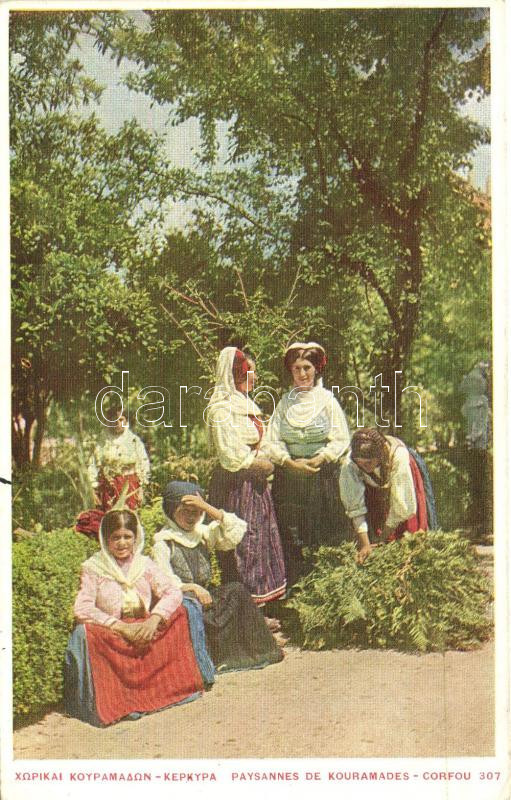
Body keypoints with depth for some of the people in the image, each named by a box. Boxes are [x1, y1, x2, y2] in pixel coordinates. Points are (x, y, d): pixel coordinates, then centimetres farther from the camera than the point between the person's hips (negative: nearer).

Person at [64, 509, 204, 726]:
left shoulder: (145, 564, 9)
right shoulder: (93, 567, -1)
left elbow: (173, 592, -2)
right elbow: (82, 610, -13)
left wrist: (154, 619, -21)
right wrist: (122, 627, -22)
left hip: (146, 633, 3)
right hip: (110, 637, -3)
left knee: (178, 613, -17)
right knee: (85, 632, -33)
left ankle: (172, 685, -7)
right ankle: (118, 698, -22)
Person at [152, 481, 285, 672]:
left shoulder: (203, 534, 12)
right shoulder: (163, 543, -3)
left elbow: (237, 530, -3)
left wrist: (207, 507, -10)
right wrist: (192, 588, -28)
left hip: (204, 594, 5)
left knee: (237, 590, -17)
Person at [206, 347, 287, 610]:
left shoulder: (245, 404, 15)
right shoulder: (222, 408, -16)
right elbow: (230, 456, -22)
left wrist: (265, 464, 6)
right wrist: (260, 464, -9)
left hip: (253, 484, 10)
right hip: (235, 486, -10)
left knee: (259, 543, 13)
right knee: (243, 545, -5)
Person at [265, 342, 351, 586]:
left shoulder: (327, 400, 2)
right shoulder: (285, 402, 8)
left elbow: (341, 439, -1)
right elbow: (273, 442, 5)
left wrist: (318, 459, -15)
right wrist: (291, 462, -11)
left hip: (323, 476, -2)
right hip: (289, 477, 2)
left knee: (323, 536, -2)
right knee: (290, 538, 0)